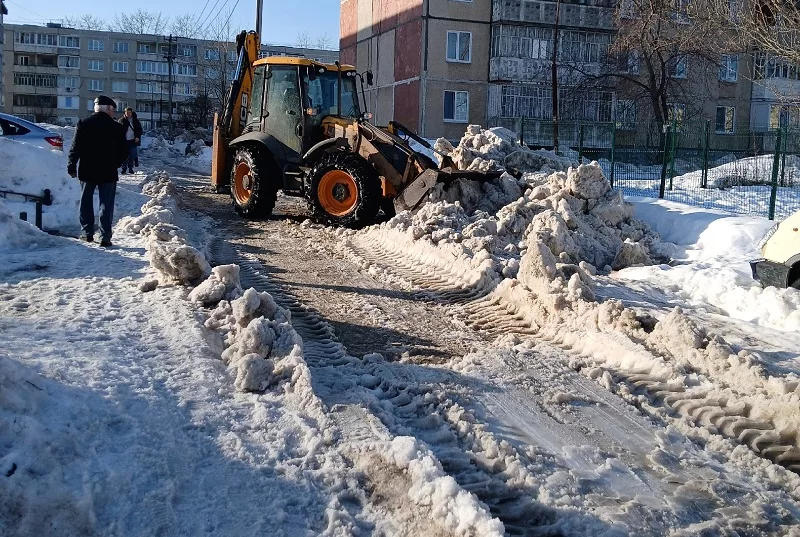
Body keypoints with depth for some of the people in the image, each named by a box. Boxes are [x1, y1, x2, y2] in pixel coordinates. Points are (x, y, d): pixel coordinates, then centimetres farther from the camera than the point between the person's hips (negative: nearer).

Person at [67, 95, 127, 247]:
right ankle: (105, 237, -1)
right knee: (106, 204, 3)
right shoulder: (116, 128, -5)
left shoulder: (83, 124, -3)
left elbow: (75, 148, -4)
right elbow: (124, 152, 0)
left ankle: (87, 232, 18)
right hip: (108, 172, -1)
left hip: (87, 171, 1)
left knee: (86, 202, 15)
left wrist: (71, 167, 5)